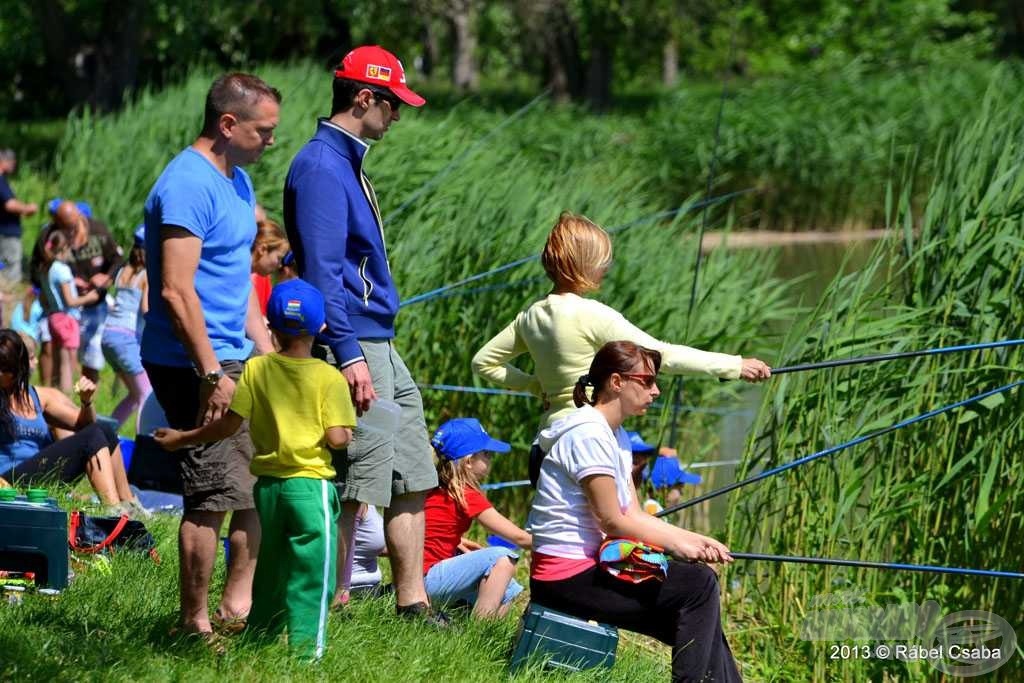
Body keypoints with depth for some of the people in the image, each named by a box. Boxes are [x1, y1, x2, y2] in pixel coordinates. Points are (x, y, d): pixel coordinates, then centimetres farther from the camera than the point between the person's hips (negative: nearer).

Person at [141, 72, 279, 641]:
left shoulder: (237, 182, 15)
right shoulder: (188, 186, -17)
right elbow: (177, 290, -23)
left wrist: (269, 356, 18)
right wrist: (213, 374, -24)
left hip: (235, 360, 10)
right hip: (193, 365, -10)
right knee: (214, 498, -7)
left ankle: (238, 603, 22)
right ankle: (195, 624, 3)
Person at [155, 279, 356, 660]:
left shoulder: (256, 369, 0)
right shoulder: (329, 378, -9)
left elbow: (229, 425, -2)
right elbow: (336, 437, -15)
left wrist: (182, 439, 10)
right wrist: (349, 434, 8)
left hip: (267, 484, 4)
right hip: (310, 485, -4)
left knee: (269, 569, 19)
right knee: (310, 571, -2)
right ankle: (305, 650, -7)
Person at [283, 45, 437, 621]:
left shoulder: (347, 163, 17)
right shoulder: (322, 167, -14)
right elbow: (322, 272, -21)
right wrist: (350, 357, -25)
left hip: (383, 350, 10)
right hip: (352, 347, -10)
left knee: (412, 481, 10)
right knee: (355, 485, -7)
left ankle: (413, 602, 14)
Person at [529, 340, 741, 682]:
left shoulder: (617, 436, 16)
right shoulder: (589, 433, -16)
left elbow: (634, 516, 12)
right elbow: (611, 522, -16)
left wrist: (695, 540, -1)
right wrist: (676, 544, -8)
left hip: (585, 568, 10)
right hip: (568, 575, -10)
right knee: (698, 584, -15)